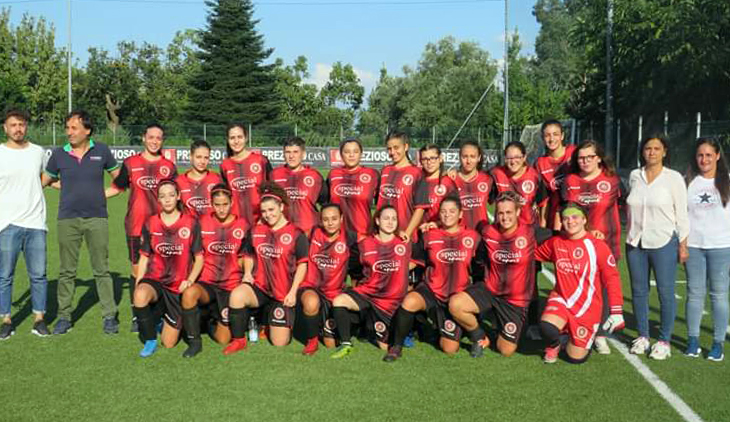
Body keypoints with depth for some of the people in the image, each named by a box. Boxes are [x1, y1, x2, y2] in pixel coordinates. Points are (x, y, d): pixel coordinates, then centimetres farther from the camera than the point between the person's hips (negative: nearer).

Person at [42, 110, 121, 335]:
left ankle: (110, 316, 10)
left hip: (97, 218, -1)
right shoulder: (59, 154, 2)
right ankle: (64, 317, 17)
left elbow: (118, 177, 12)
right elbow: (43, 181, 13)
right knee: (67, 271, 7)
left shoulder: (101, 151, 1)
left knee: (101, 270, 3)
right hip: (67, 219, 1)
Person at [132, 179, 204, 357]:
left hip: (179, 287, -1)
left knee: (169, 343, -1)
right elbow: (144, 257, 8)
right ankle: (150, 341, -14)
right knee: (140, 295, -38)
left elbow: (199, 258, 1)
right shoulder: (150, 224, 2)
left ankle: (166, 322, 37)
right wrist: (137, 284, -4)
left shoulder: (191, 223, -3)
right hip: (155, 279, 1)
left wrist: (190, 280, -15)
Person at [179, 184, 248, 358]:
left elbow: (243, 259, 7)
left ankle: (216, 320, 35)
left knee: (223, 339, -2)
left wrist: (247, 275, -9)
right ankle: (194, 342, -17)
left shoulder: (242, 225, 0)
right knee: (189, 293, -37)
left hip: (231, 287, 1)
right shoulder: (203, 222, 0)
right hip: (207, 283, 0)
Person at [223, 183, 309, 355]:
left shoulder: (296, 234, -7)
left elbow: (302, 264, -5)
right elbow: (248, 255, 19)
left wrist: (293, 292, -11)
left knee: (280, 343, -2)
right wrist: (247, 273, 0)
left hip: (283, 293, -2)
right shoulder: (255, 231, 4)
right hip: (259, 287, 2)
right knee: (236, 295, -33)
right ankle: (238, 340, -13)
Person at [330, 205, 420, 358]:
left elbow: (414, 262, 9)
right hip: (367, 293, 0)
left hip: (391, 301, 0)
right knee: (339, 301, -29)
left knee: (385, 346, 2)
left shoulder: (406, 243, -4)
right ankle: (345, 344, -12)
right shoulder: (365, 244, -3)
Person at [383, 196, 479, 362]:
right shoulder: (429, 236, 0)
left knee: (450, 349, -4)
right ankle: (396, 346, -14)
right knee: (409, 302, -36)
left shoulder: (472, 237, -1)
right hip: (431, 290, 0)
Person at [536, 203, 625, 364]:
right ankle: (554, 345, 8)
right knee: (546, 327, -30)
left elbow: (612, 279, -11)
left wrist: (616, 312, -14)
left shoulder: (597, 246, -13)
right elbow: (534, 253, 19)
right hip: (561, 299, 3)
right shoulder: (555, 242, 1)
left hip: (587, 307, -2)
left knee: (575, 358, 0)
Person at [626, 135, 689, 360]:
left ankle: (664, 341, 8)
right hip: (635, 243, 4)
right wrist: (629, 236, 13)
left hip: (664, 243, -4)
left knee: (666, 292, -2)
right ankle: (642, 336, 20)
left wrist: (683, 244, -5)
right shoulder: (634, 176, 8)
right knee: (638, 291, 8)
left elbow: (682, 214, -2)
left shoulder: (674, 178, -3)